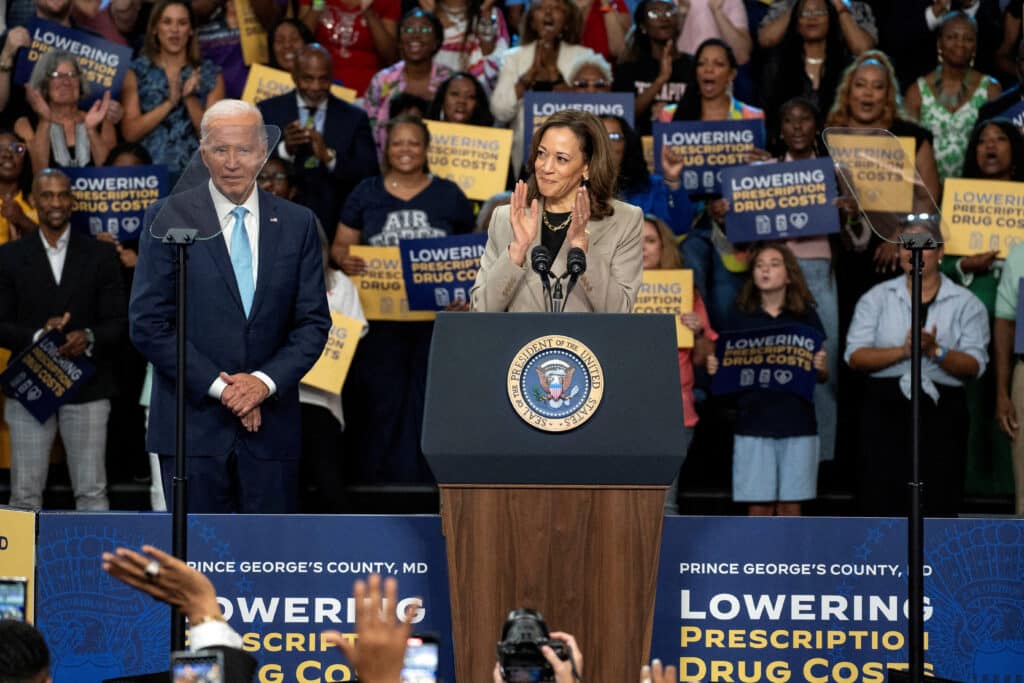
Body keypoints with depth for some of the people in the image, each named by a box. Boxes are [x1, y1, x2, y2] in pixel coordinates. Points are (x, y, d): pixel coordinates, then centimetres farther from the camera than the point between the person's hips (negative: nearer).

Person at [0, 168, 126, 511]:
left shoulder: (100, 255, 7)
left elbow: (118, 324, 4)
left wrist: (90, 338, -18)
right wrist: (36, 336, -17)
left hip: (87, 388, 0)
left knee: (91, 492, -1)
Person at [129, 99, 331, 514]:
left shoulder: (296, 224, 8)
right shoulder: (169, 219, -1)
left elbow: (313, 322, 7)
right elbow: (148, 323, -5)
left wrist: (266, 381, -9)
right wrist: (217, 386, -11)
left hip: (271, 422, 2)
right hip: (194, 422, -2)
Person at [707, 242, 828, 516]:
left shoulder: (805, 317, 6)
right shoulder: (741, 317, 7)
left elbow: (822, 376, 8)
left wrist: (820, 367, -13)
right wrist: (714, 368, -12)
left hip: (797, 422, 0)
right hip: (753, 422, 0)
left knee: (790, 506, 3)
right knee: (759, 506, -1)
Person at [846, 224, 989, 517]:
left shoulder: (966, 303, 8)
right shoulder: (877, 298, 10)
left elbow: (975, 366, -2)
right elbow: (855, 356, -1)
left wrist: (935, 351, -17)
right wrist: (903, 351, -14)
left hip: (941, 411, -1)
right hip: (885, 408, 1)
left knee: (937, 502, -2)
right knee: (881, 500, -3)